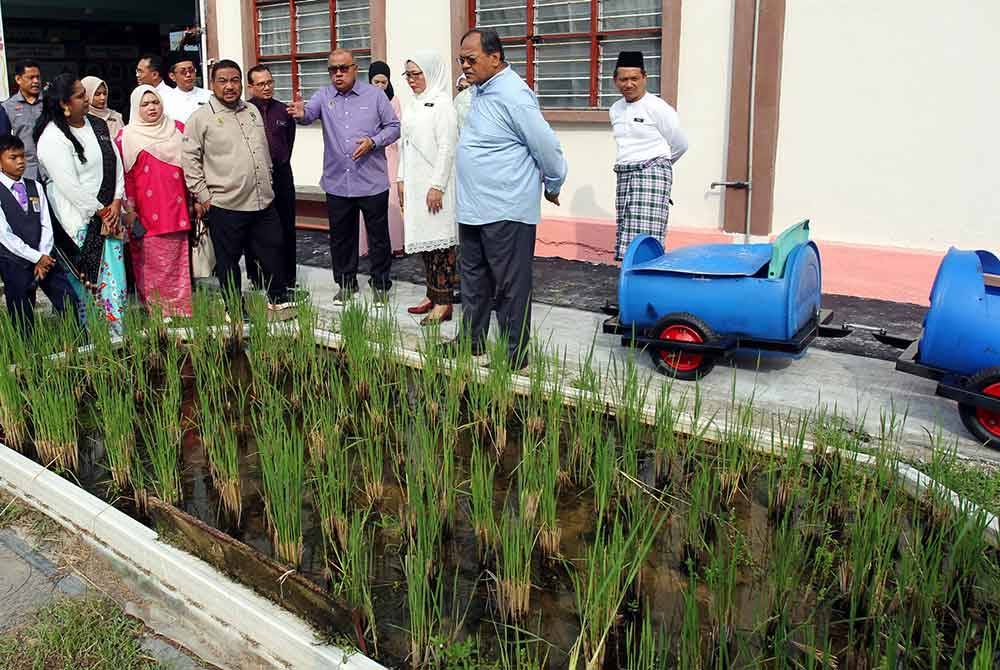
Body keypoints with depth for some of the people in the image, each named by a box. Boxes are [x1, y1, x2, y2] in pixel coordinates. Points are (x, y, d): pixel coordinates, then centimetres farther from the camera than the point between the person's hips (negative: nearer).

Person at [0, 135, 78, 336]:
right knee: (23, 319, 4)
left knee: (69, 302, -1)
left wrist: (44, 257, -7)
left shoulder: (35, 187, 8)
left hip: (44, 258, 4)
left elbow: (46, 225, 5)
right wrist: (36, 258, -14)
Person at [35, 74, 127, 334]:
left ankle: (118, 333, 15)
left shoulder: (97, 125, 8)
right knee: (83, 280, 0)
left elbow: (116, 163, 8)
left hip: (109, 214, 7)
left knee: (114, 274, 7)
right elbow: (69, 185, -18)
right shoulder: (53, 138, -14)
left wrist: (116, 203, -3)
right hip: (77, 220, -7)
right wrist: (100, 212, -12)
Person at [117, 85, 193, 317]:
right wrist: (129, 211, -6)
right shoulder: (127, 137, 3)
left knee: (178, 262, 4)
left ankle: (180, 310, 10)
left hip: (176, 209, 3)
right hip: (147, 214, -3)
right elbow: (124, 176, 0)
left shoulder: (177, 129, 13)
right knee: (152, 264, -4)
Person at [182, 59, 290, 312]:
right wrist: (202, 196, -8)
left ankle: (278, 300, 28)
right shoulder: (201, 117, -5)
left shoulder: (252, 111, 13)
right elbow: (189, 159, -5)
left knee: (272, 252, 11)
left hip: (263, 202, 5)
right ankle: (235, 311, 18)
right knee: (228, 262, 6)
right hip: (224, 205, -5)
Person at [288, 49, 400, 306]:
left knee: (379, 237, 6)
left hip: (372, 183, -2)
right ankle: (346, 283, 28)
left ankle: (381, 285, 20)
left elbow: (393, 127, 4)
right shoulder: (324, 96, 6)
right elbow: (310, 112, -13)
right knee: (340, 238, 13)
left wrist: (373, 141, -14)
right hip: (337, 183, 3)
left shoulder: (375, 95, 1)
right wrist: (301, 113, -37)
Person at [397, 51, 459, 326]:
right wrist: (402, 179, 14)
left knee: (439, 240, -5)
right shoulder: (413, 104, 15)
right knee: (423, 238, 11)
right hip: (415, 184, 8)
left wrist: (437, 186, -19)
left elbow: (447, 148, -15)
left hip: (435, 184, -8)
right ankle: (432, 294, 20)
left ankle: (443, 303, -2)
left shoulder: (442, 103, -10)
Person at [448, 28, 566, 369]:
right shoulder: (481, 90, 11)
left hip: (506, 212, -10)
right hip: (473, 209, 10)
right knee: (473, 278, 19)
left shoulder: (512, 95, -18)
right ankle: (472, 340, 32)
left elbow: (548, 147, -15)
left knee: (510, 287, 0)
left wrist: (553, 187, -2)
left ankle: (516, 355, 11)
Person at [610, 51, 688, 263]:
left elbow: (680, 145, 2)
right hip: (624, 175, 7)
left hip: (652, 174, -7)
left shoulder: (658, 108, -8)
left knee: (645, 241, -16)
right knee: (626, 237, 4)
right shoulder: (615, 110, 13)